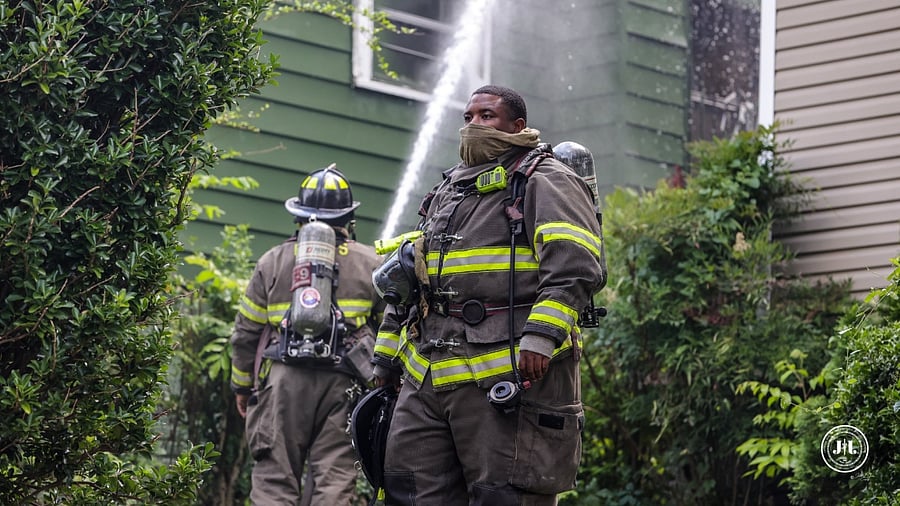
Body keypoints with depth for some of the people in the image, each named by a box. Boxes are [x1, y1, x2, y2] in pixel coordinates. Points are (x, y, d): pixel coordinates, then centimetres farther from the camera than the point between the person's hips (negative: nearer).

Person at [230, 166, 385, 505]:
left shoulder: (272, 262, 12)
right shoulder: (370, 263, 10)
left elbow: (246, 332, 13)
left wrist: (242, 386, 23)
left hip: (282, 379, 0)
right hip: (341, 384, 0)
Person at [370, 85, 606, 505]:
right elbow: (406, 284, 31)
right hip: (427, 377, 8)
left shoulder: (545, 183, 0)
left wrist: (541, 336, -27)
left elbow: (574, 267, -16)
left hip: (510, 375, -8)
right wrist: (385, 358, 26)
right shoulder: (447, 191, 26)